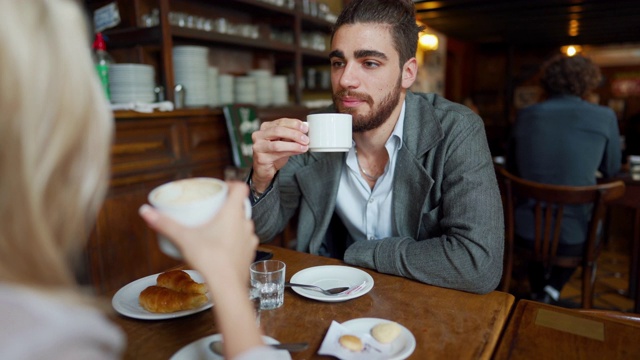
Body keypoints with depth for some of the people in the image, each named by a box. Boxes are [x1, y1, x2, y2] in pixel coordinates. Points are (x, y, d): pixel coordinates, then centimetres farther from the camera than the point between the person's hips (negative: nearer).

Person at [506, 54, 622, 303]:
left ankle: (537, 293, 39)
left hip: (525, 231, 1)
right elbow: (612, 169, 11)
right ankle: (553, 289, 18)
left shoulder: (526, 115, -1)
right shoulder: (604, 117, -4)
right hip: (572, 236, -1)